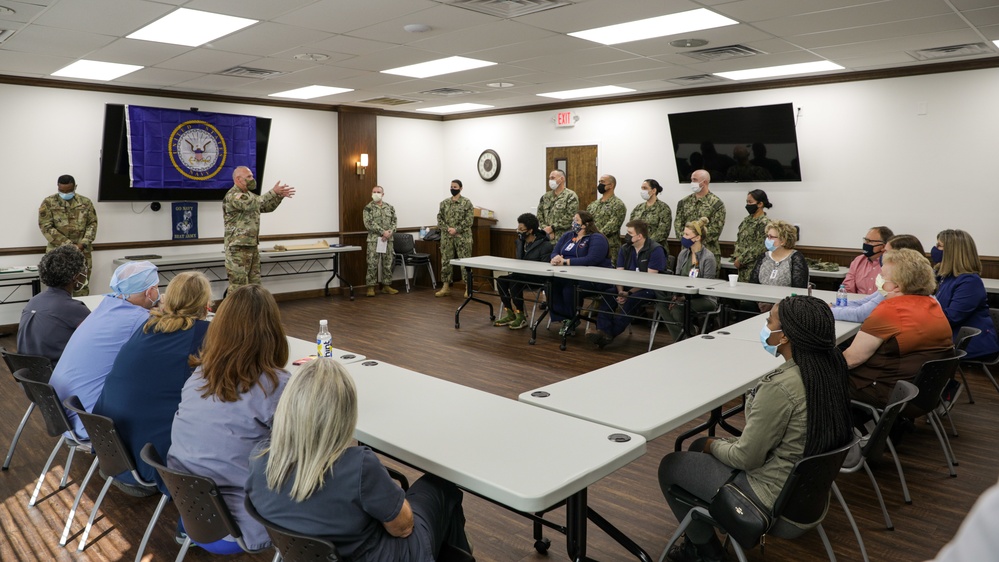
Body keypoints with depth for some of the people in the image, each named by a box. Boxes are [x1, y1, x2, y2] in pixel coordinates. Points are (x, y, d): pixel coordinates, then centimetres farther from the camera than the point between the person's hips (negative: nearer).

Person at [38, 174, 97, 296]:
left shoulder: (86, 202, 7)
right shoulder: (48, 203, 0)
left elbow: (92, 224, 5)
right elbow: (46, 227, -6)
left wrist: (82, 244, -11)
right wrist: (68, 245, -14)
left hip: (82, 252, 2)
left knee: (82, 288, 5)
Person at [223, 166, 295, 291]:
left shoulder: (248, 195, 15)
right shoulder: (232, 196, -15)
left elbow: (267, 207, 20)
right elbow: (253, 204, -32)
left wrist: (280, 195, 2)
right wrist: (273, 192, -33)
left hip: (252, 246, 9)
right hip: (238, 248, -9)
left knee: (254, 283, 13)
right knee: (238, 285, -5)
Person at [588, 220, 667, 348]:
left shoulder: (655, 250, -12)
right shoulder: (625, 249, 9)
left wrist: (629, 293, -25)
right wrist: (620, 291, -16)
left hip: (649, 289, -6)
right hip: (629, 285, 6)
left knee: (630, 301, -35)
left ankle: (610, 334, -32)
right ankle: (603, 331, -32)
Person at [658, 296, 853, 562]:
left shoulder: (780, 386, -31)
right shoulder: (828, 367, -5)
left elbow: (746, 458, -21)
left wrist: (713, 445, -1)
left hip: (776, 500, -9)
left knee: (670, 466, 7)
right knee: (699, 448, 22)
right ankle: (701, 539, 31)